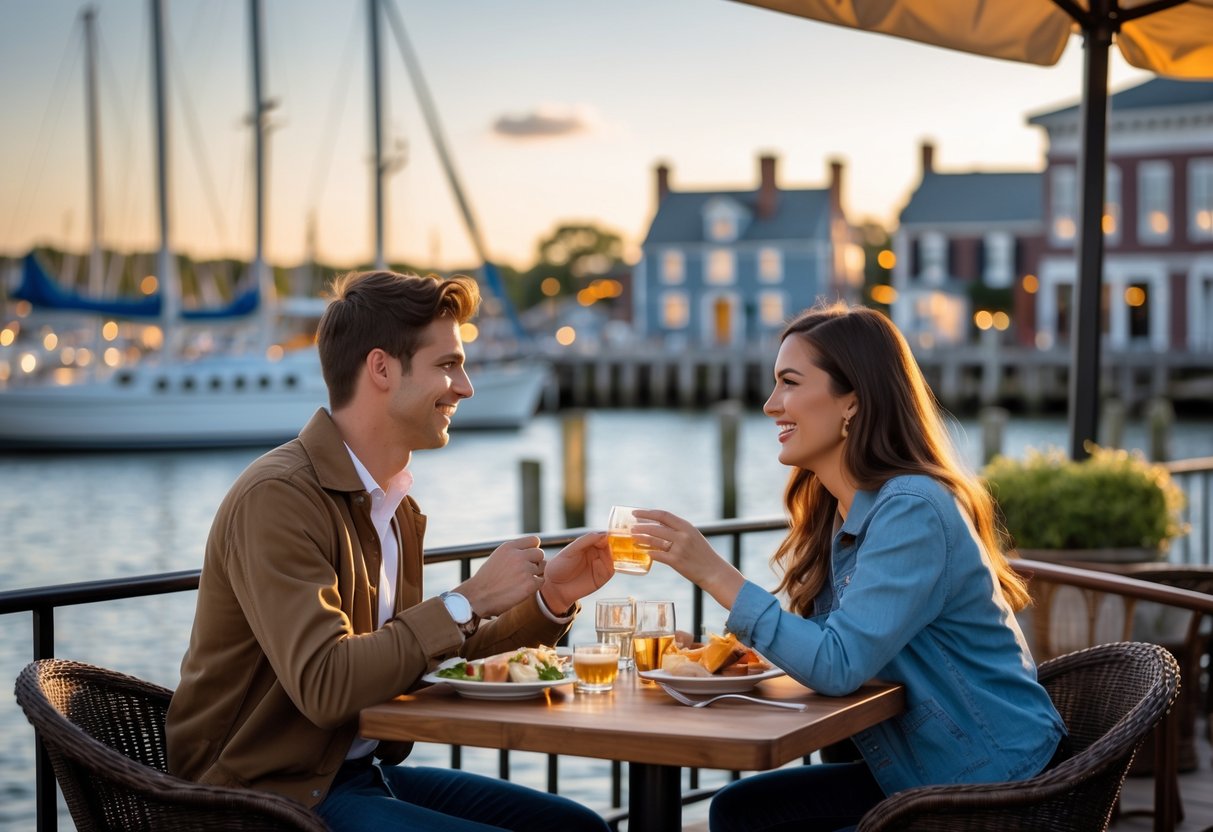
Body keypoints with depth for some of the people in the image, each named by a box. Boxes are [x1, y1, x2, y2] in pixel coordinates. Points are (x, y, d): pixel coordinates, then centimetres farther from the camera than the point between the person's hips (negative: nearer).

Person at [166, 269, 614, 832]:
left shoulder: (395, 505, 11)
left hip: (362, 770, 9)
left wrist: (549, 598, 4)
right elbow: (325, 686, -27)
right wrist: (470, 600, -22)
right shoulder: (277, 497, -18)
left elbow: (421, 659, 15)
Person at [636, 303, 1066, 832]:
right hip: (917, 771, 8)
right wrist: (742, 649, -13)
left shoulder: (912, 511, -22)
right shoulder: (837, 512, 7)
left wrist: (713, 573, -27)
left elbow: (838, 666, -28)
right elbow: (835, 650, 5)